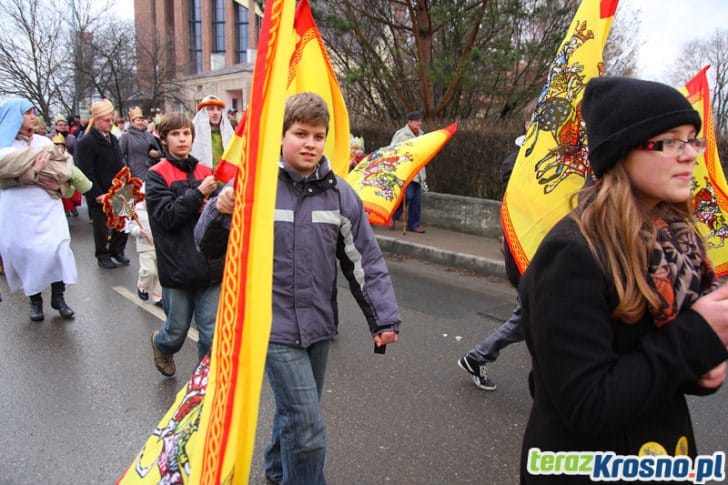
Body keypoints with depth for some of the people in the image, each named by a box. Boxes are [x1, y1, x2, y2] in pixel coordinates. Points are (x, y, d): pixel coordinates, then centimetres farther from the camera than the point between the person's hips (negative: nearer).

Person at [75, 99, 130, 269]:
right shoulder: (86, 142, -11)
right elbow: (87, 172, -16)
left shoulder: (113, 139, 13)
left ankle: (117, 250, 26)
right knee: (102, 225, 6)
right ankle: (102, 256, 20)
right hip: (99, 195, -6)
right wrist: (97, 194, -19)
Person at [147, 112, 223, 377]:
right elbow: (166, 216, -13)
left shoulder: (205, 172, 8)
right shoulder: (157, 175, -2)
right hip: (178, 266, -2)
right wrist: (198, 194, -19)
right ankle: (161, 344, 49)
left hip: (210, 264, 3)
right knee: (177, 331, 14)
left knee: (212, 332, 4)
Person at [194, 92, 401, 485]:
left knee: (296, 412, 23)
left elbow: (365, 262, 3)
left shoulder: (339, 194, -1)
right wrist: (219, 212, -24)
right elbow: (209, 245, -2)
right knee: (307, 427, -6)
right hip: (274, 324, -4)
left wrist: (385, 318, 0)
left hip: (318, 324, 5)